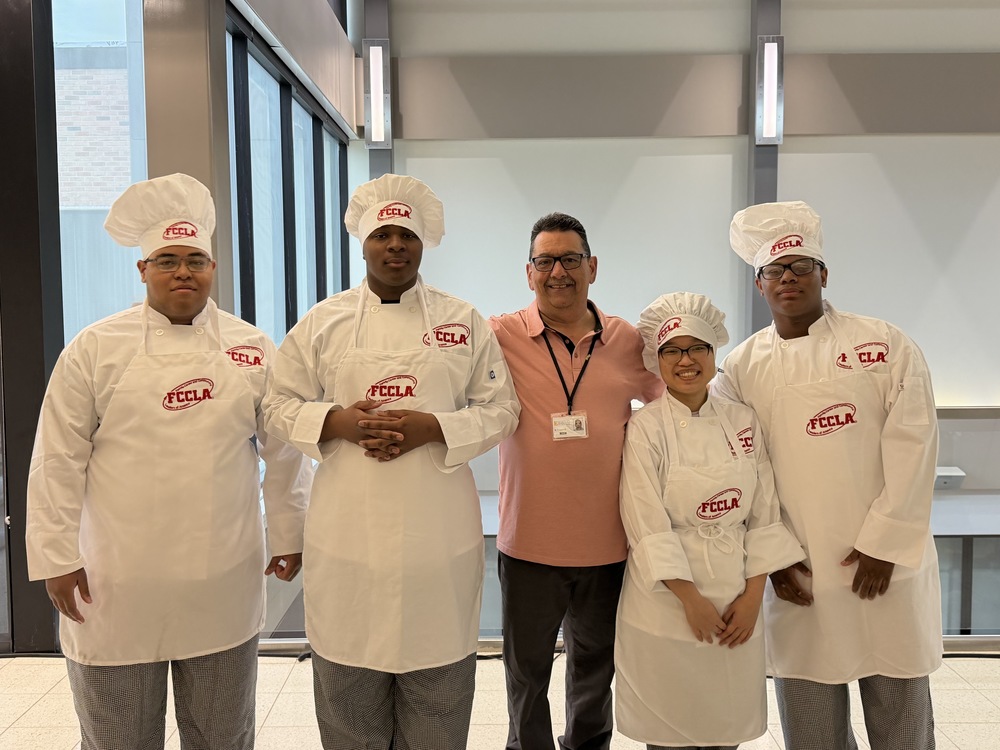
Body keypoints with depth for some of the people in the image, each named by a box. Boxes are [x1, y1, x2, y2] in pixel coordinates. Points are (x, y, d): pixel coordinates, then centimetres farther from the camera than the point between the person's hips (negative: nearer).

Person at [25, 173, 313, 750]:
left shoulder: (253, 349, 2)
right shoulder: (95, 349, -2)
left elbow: (284, 451, 7)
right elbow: (59, 460, -2)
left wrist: (290, 537, 8)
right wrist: (57, 556, -4)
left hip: (224, 589, 2)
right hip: (115, 591, -1)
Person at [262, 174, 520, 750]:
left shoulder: (465, 322, 3)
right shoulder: (323, 323, 5)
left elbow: (501, 409, 2)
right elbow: (283, 405, 6)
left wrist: (434, 429, -15)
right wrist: (337, 422, -14)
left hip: (439, 535, 0)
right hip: (349, 534, 1)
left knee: (436, 696, 12)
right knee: (350, 696, 13)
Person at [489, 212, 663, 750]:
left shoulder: (629, 342, 0)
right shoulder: (502, 336, -7)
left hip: (608, 544, 2)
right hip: (529, 543, -2)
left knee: (595, 662, 22)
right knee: (526, 667, 16)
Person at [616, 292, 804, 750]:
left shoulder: (743, 422, 4)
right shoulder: (645, 428, -8)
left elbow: (764, 514, 4)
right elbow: (647, 526, -12)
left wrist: (753, 595, -3)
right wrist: (691, 600, -14)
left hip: (736, 595, 4)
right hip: (667, 597, -3)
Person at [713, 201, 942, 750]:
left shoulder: (885, 344, -1)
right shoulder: (742, 367, 3)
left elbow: (912, 446, -6)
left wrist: (882, 544, -11)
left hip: (887, 561, -1)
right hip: (799, 571, 1)